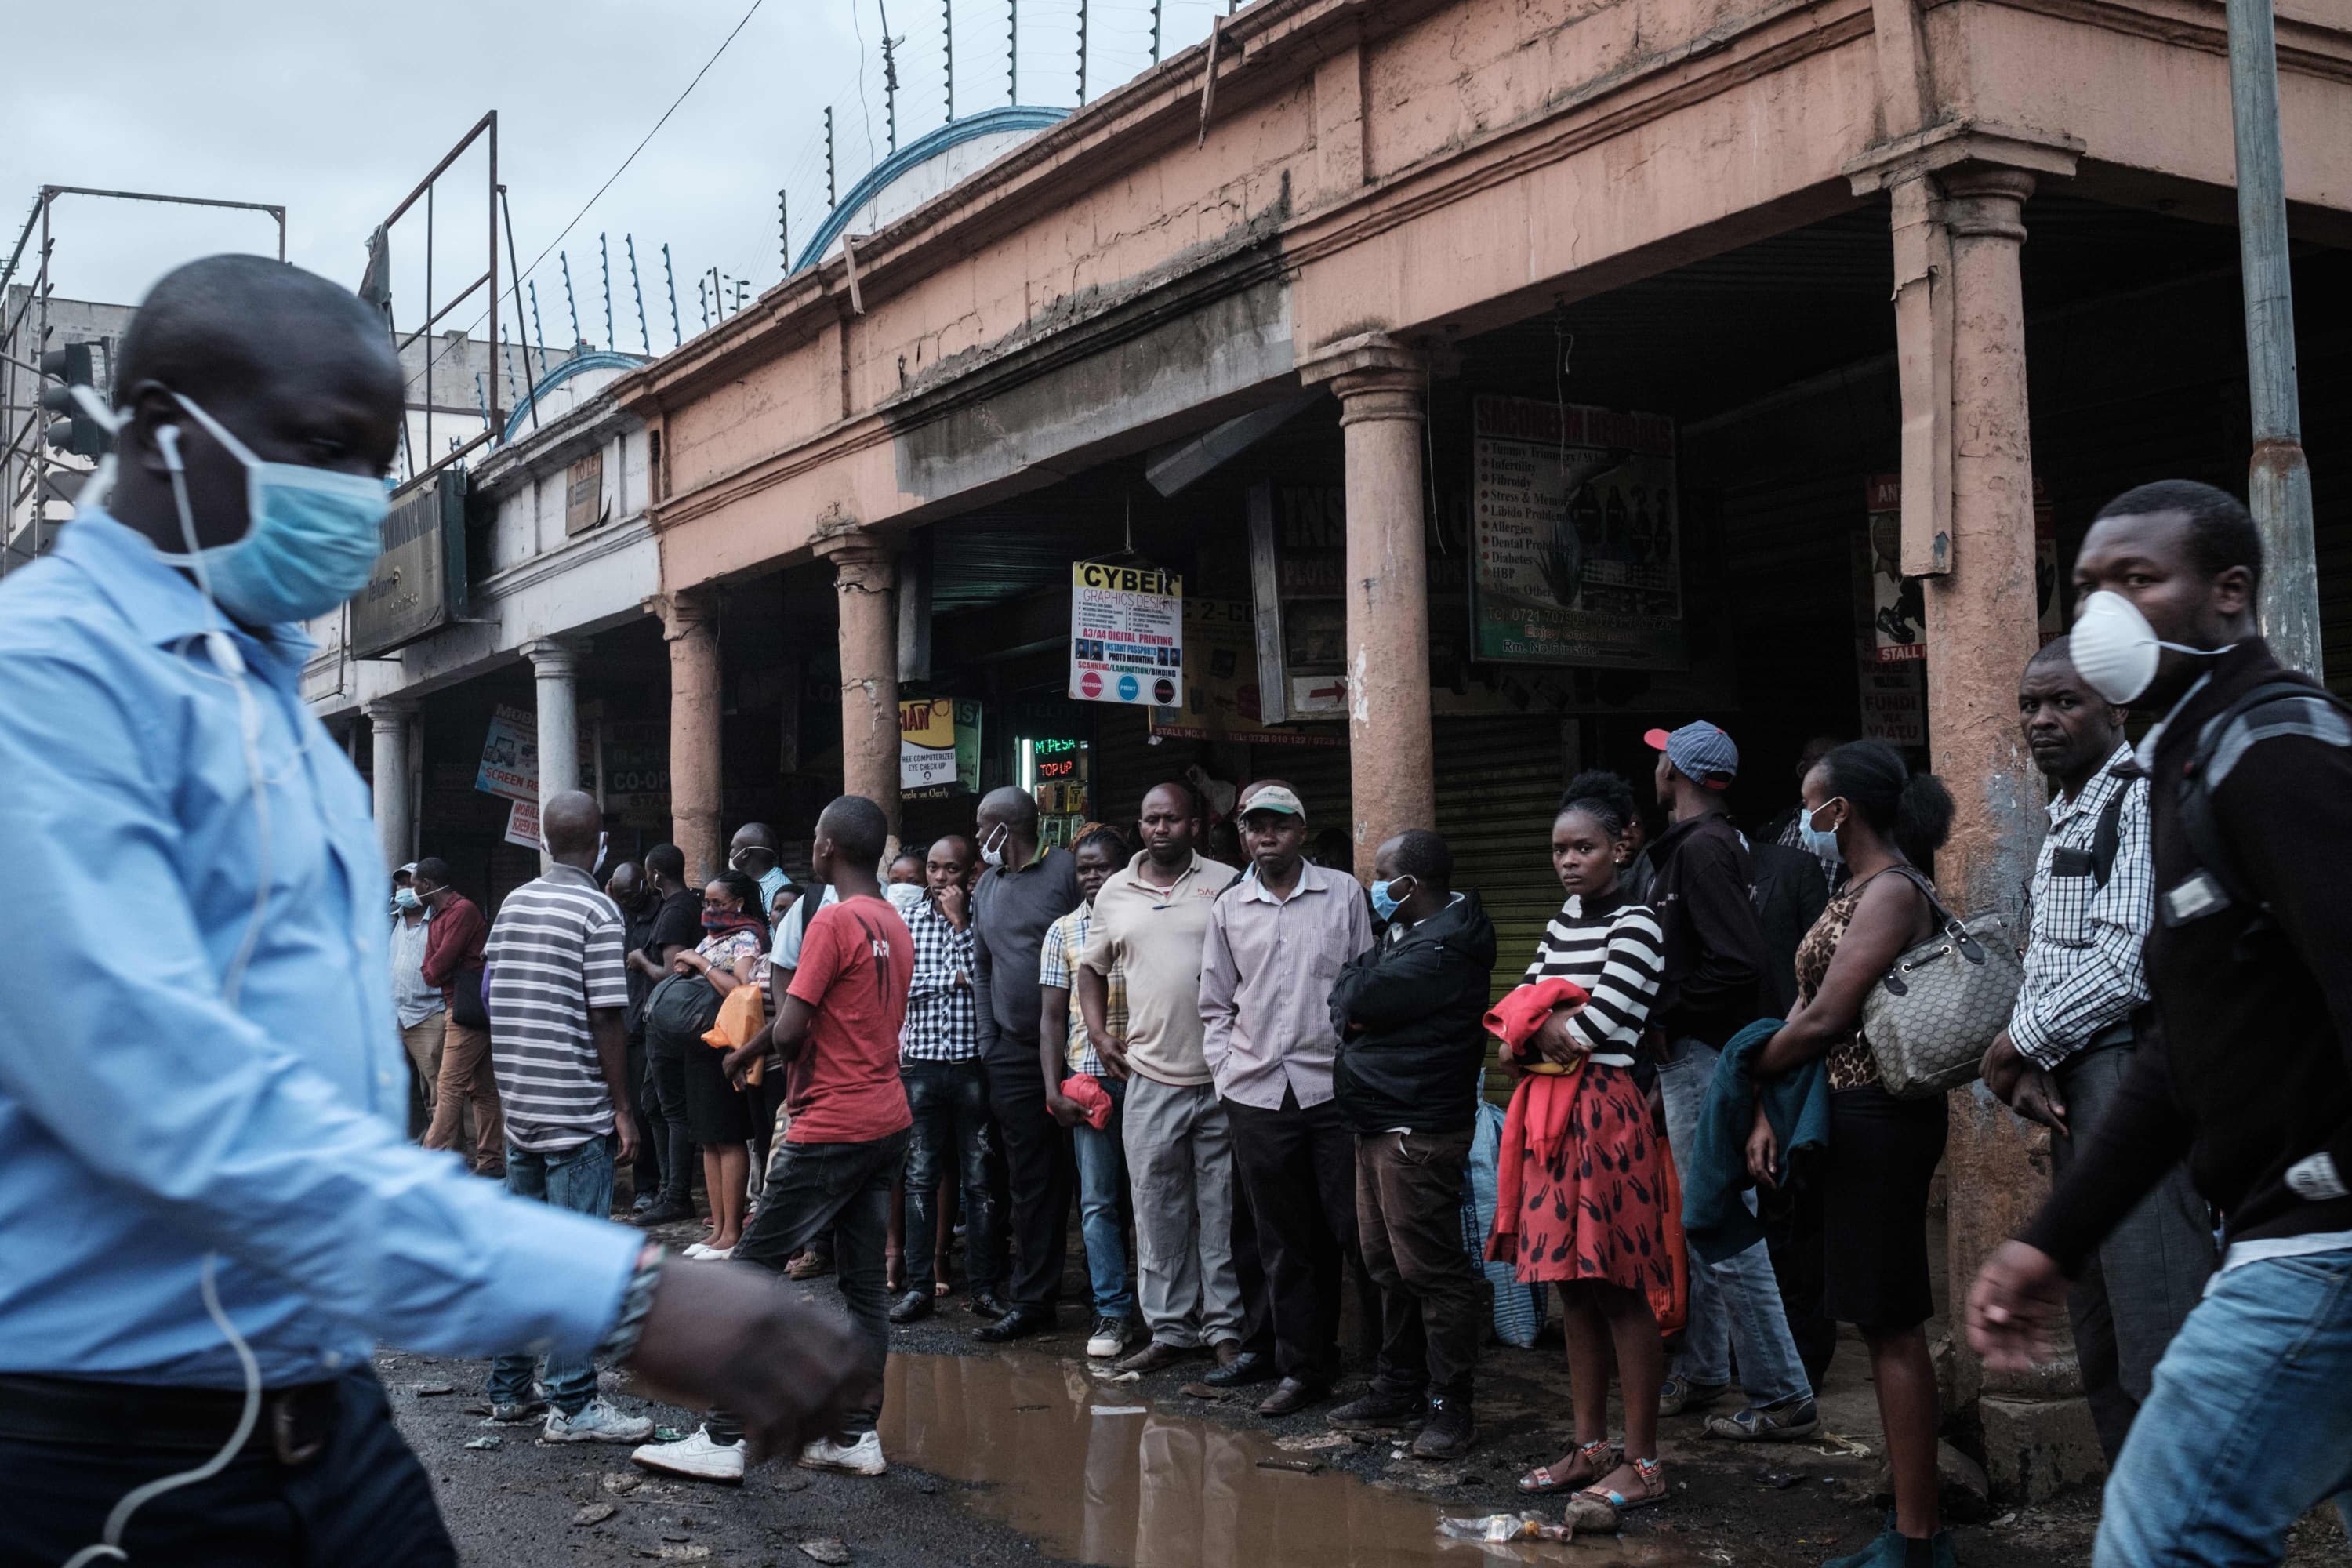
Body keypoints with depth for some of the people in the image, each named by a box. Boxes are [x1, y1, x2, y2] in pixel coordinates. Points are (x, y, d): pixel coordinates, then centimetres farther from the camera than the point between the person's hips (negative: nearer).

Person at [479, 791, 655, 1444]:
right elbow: (607, 1017, -15)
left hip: (519, 1106, 7)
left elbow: (491, 997, 13)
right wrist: (622, 1107, -9)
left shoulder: (512, 904, 10)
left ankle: (511, 1390, 20)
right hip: (577, 1112, -7)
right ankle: (572, 1404, -1)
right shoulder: (596, 911, -12)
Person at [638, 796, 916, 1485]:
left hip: (832, 1127, -8)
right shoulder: (896, 927, 12)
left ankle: (723, 1439, -1)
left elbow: (789, 1029, -19)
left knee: (753, 1269, -2)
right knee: (864, 1280, 10)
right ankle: (857, 1436, 13)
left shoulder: (834, 921, -14)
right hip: (888, 1120, 9)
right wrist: (754, 1048, 16)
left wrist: (760, 1047, 4)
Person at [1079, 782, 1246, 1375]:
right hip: (1150, 1077, 3)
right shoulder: (1115, 893, 10)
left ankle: (1227, 1328, 12)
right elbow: (1092, 968, 22)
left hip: (1223, 1078, -3)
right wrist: (1099, 1035, 10)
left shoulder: (1227, 885, 0)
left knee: (1223, 1211, 4)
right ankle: (1170, 1330, 17)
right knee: (1156, 1209, 7)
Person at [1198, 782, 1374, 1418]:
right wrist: (1224, 1072, 5)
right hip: (1257, 1095, 3)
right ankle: (1303, 1370, 19)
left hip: (1333, 1085, -2)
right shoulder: (1227, 908, 10)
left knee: (1357, 1229, -3)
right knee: (1286, 1243, 9)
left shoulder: (1343, 893, 4)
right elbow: (1216, 1006, 16)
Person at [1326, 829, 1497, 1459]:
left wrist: (1356, 988, -2)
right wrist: (1360, 1006, -4)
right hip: (1378, 1122, 11)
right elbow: (1342, 1004, 16)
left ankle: (1449, 1407, 0)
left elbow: (1356, 999, -21)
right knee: (1388, 1264, 16)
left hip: (1417, 1130, -11)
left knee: (1430, 1267, -6)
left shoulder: (1444, 947, -18)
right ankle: (1398, 1388, 26)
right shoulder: (1403, 934, 16)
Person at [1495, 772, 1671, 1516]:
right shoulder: (1563, 921, 15)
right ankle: (1591, 1445, 21)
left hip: (1604, 1111, -8)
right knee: (1573, 1285, 12)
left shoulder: (1635, 926, -9)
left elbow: (1587, 1032, -16)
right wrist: (1555, 1027, -6)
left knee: (1620, 1289, -4)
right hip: (1552, 1111, 8)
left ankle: (1643, 1462, 3)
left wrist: (1541, 1028, 1)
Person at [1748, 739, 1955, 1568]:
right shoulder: (1856, 892, 17)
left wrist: (1751, 1073, -3)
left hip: (1879, 1118, -10)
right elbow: (1809, 1010, 10)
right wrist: (1767, 1114, 0)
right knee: (1881, 1323, 12)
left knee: (1892, 1327, -6)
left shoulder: (1891, 890, -12)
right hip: (1850, 1118, 10)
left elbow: (1825, 1018, -18)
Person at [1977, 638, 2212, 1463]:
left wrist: (2019, 1043, -8)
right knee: (2099, 1347, 16)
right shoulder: (2062, 817, 20)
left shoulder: (2142, 800, -11)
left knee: (2160, 1347, -11)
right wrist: (2030, 1066, 1)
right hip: (2074, 1087, 10)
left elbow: (2127, 963, -20)